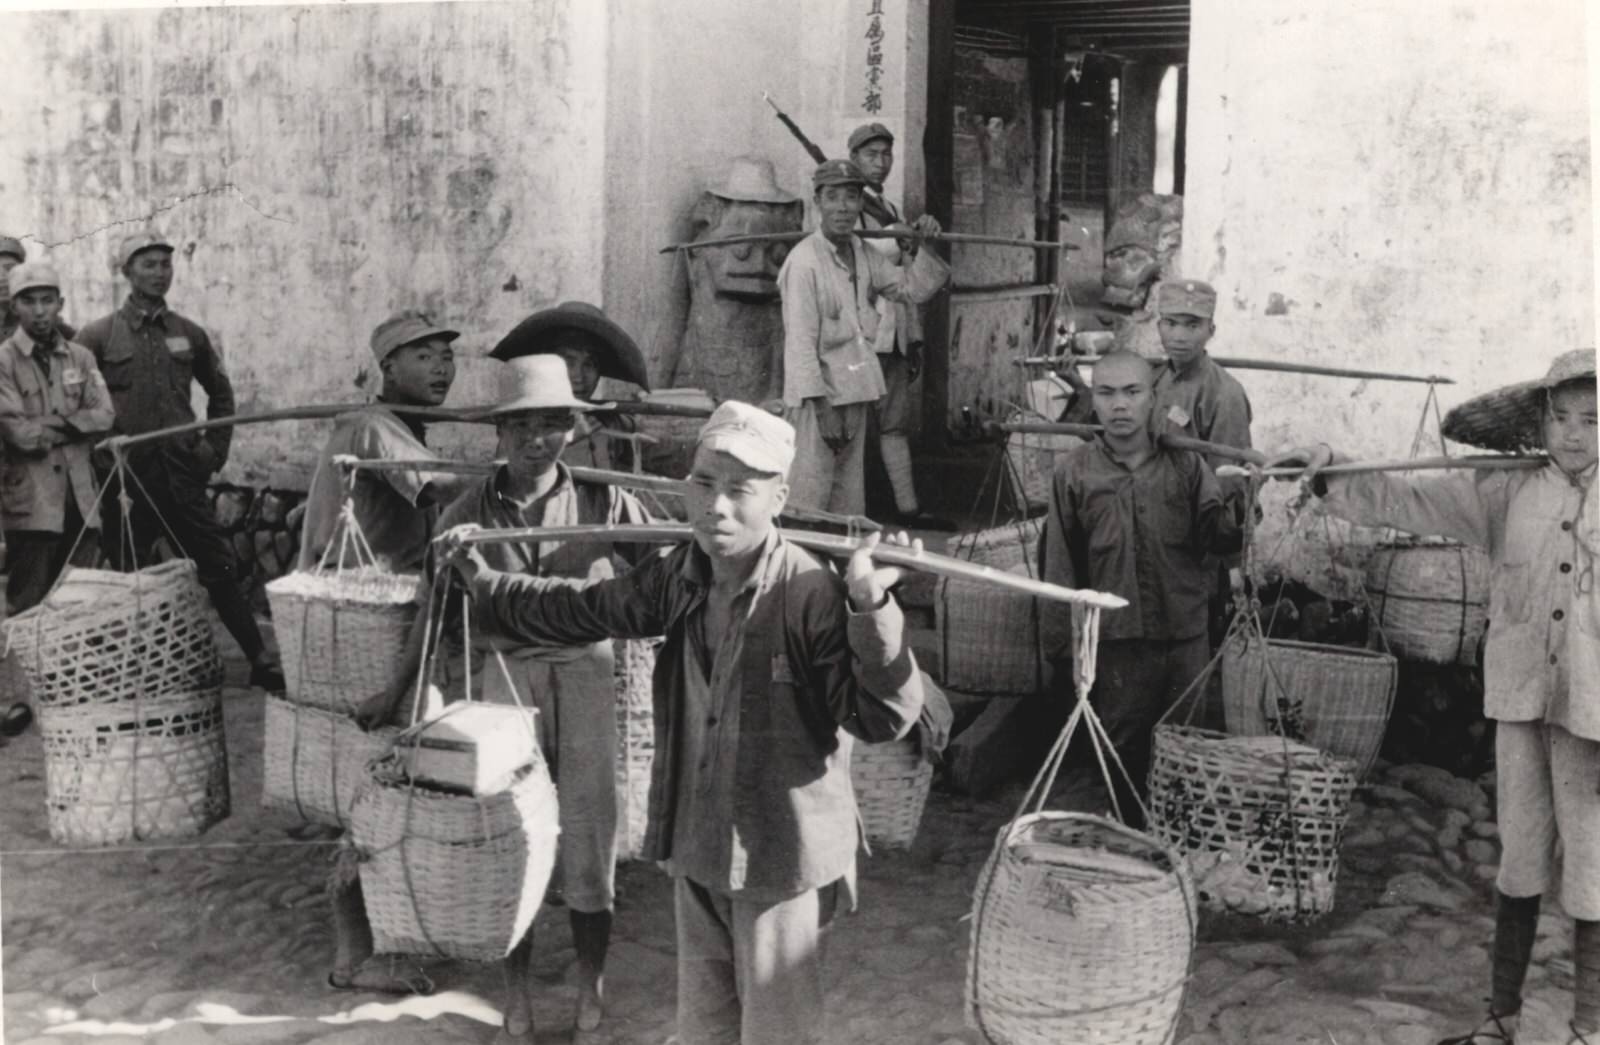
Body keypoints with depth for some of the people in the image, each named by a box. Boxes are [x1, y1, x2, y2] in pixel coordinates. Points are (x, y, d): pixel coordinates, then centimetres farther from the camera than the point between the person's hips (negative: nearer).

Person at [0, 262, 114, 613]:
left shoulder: (81, 357, 13)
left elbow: (104, 415, 1)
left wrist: (57, 424, -11)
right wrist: (78, 425, -5)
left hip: (81, 499, 4)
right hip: (31, 504, -4)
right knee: (28, 611, 0)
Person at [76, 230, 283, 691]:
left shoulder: (189, 334, 9)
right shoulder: (99, 336, -1)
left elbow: (220, 393, 20)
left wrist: (215, 446, 12)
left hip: (183, 473, 2)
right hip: (128, 476, -2)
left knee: (220, 567, 2)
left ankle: (260, 662, 7)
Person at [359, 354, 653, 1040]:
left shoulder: (602, 502, -4)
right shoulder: (469, 513, -1)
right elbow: (438, 610, 7)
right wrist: (398, 693, 11)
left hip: (583, 674, -1)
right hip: (505, 678, 1)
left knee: (588, 830, 5)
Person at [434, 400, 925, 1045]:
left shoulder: (813, 594, -23)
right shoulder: (676, 578, -2)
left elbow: (885, 718, -26)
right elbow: (582, 611, 15)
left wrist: (871, 608, -39)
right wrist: (482, 582, 20)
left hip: (780, 859, -6)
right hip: (696, 849, 6)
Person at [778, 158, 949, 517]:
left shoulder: (864, 255, 9)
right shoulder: (804, 261, -15)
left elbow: (913, 288, 21)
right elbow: (800, 342, -18)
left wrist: (928, 247, 3)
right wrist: (823, 408, -20)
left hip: (855, 393, 8)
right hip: (817, 397, -8)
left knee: (849, 500, 15)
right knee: (808, 500, -8)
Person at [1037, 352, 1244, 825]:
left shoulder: (1185, 463, 0)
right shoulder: (1074, 471, -3)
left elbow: (1215, 537, -6)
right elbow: (1059, 568, 0)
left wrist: (1236, 508, -28)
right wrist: (1062, 649, 2)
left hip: (1187, 636, 1)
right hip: (1117, 640, -1)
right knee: (1125, 751, 10)